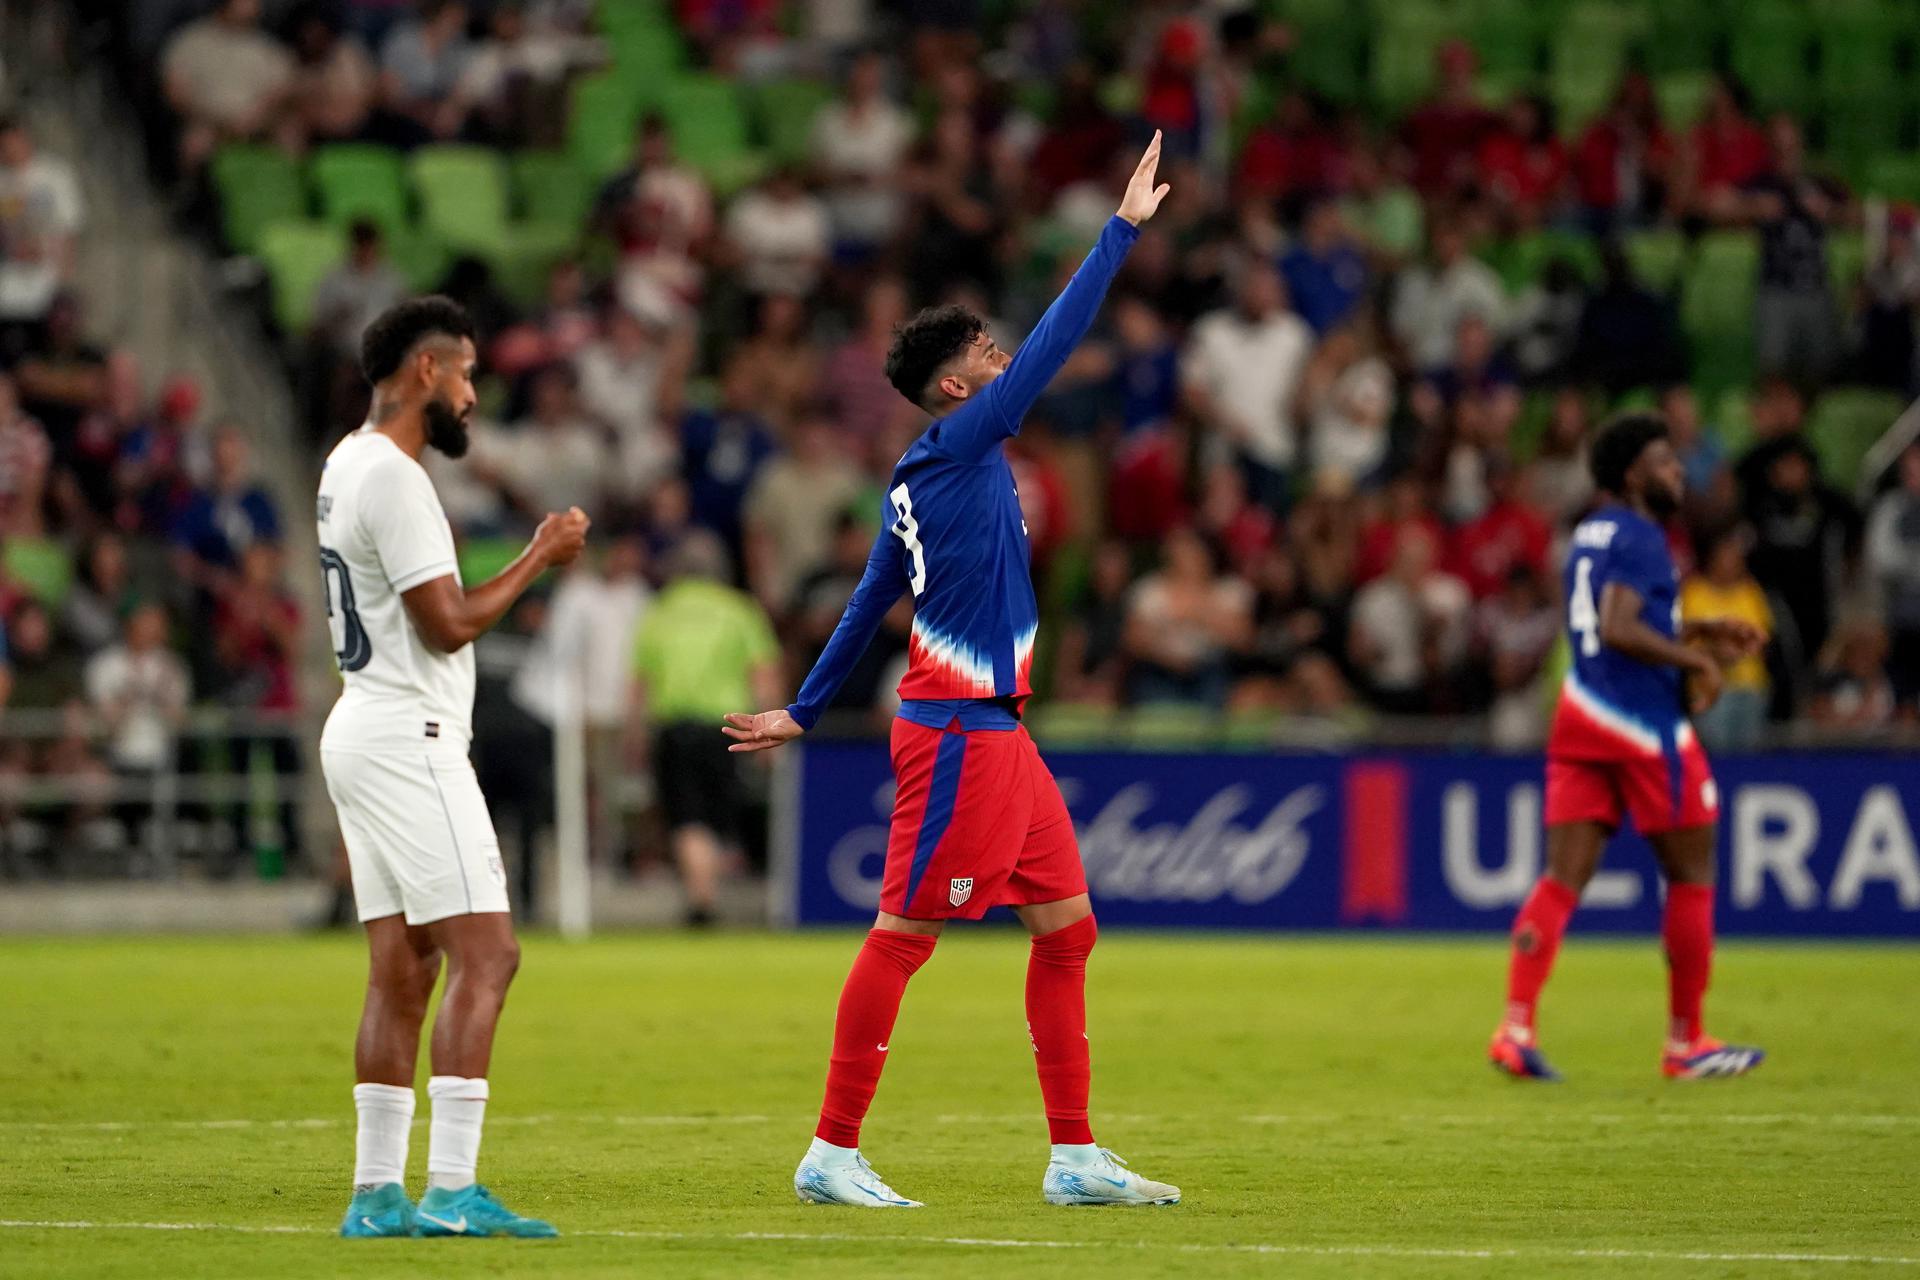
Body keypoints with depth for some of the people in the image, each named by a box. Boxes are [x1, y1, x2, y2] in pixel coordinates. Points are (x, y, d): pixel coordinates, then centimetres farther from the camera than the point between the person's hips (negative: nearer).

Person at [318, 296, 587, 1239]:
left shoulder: (349, 465, 16)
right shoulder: (393, 478, -15)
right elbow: (448, 624, -17)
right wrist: (539, 559, -6)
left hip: (363, 731, 10)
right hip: (409, 738, -10)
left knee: (401, 968, 9)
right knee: (484, 953, -12)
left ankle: (377, 1193, 8)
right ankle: (450, 1188, -16)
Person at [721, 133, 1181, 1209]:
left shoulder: (925, 481, 16)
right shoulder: (955, 450, -9)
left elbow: (869, 605, 21)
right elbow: (1052, 346, -13)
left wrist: (804, 713, 25)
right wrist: (1124, 231, -9)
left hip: (995, 734, 10)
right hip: (960, 734, -10)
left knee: (1068, 926, 8)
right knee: (905, 933, -6)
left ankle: (1076, 1158, 10)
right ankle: (834, 1153, -2)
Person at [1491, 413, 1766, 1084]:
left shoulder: (1591, 532, 16)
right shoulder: (1638, 537, -13)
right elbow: (1618, 631, -25)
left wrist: (1698, 629, 25)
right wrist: (1695, 659, -16)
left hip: (1582, 712, 8)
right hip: (1642, 725, -8)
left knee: (1563, 877, 1)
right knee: (1691, 875, 6)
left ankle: (1515, 1027, -12)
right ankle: (1686, 1042, 11)